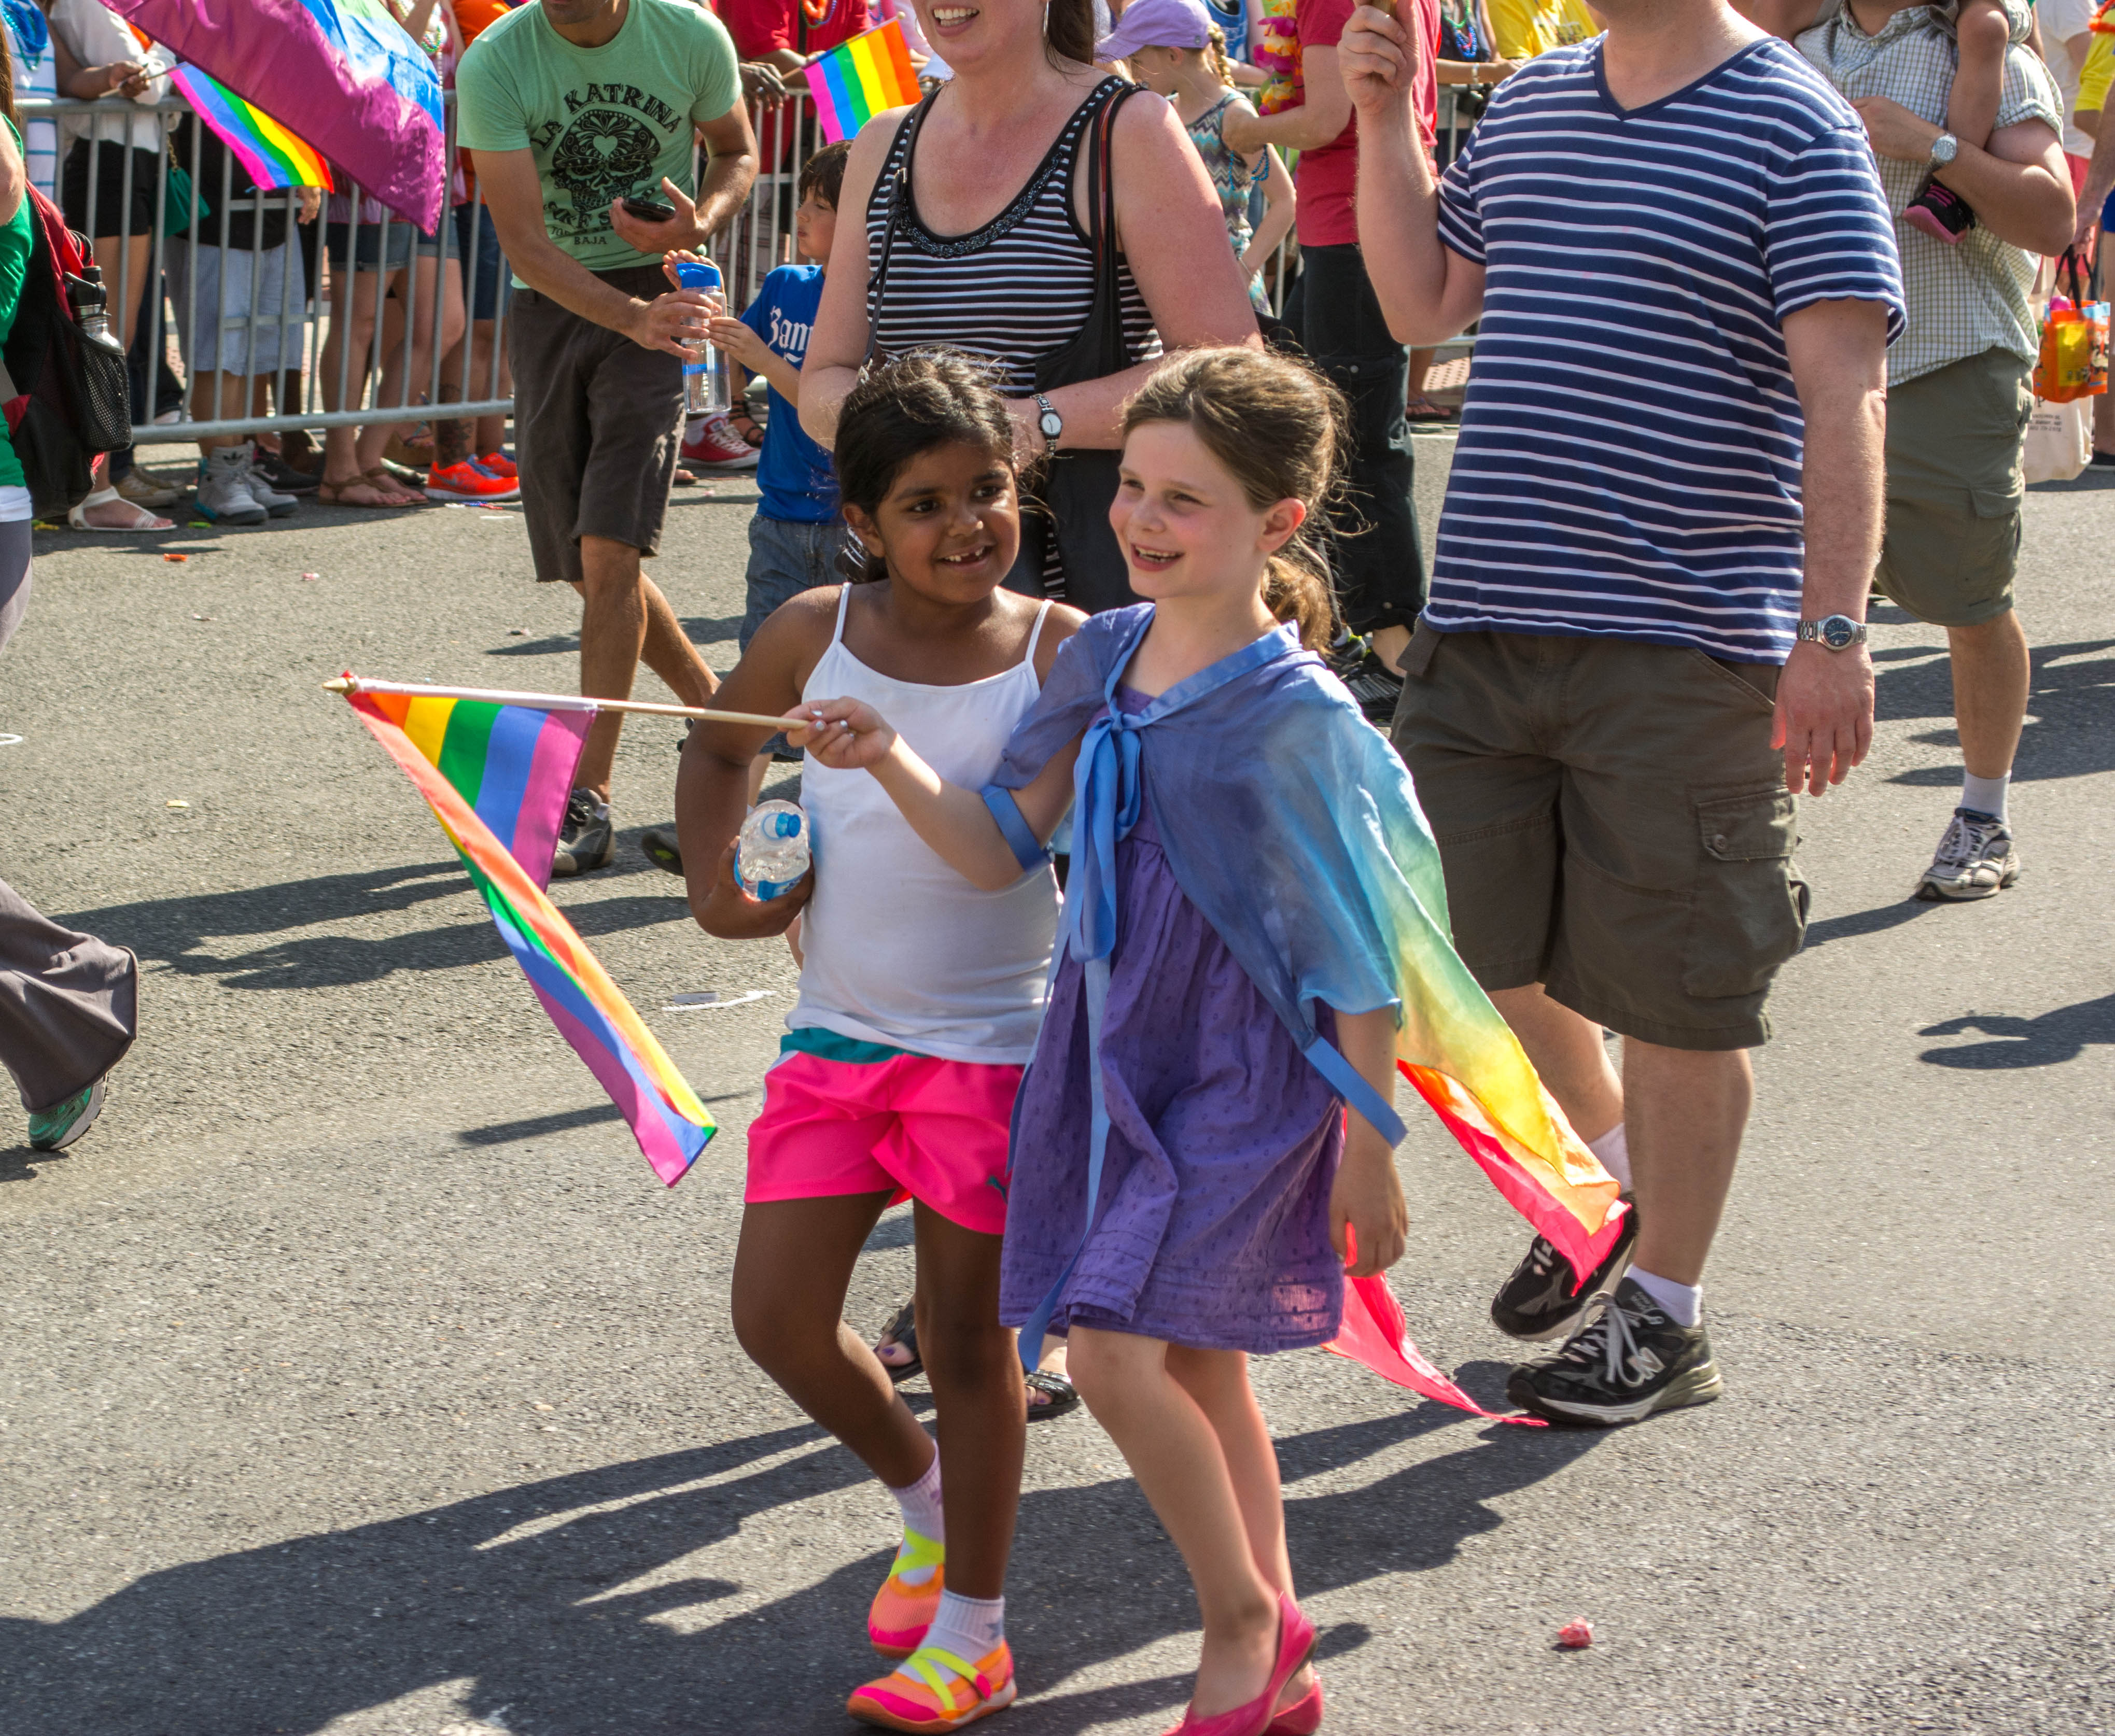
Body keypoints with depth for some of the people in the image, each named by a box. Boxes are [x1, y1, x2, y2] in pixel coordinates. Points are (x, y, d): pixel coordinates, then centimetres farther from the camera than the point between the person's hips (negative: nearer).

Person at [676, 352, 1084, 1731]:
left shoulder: (1064, 653, -10)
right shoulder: (815, 634, -2)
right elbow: (721, 746, 16)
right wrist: (718, 876, 4)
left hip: (990, 1039, -4)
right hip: (836, 1032, 4)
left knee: (967, 1335, 4)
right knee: (779, 1316, 4)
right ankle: (926, 1500, 33)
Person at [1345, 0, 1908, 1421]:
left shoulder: (1793, 128, -8)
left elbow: (1846, 393, -14)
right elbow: (1423, 306, 21)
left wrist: (1832, 634, -21)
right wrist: (1384, 118, 8)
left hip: (1684, 647, -7)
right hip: (1484, 622, 7)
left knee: (1673, 990, 2)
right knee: (1472, 952, 14)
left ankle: (1664, 1313, 17)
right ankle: (1607, 1184, 40)